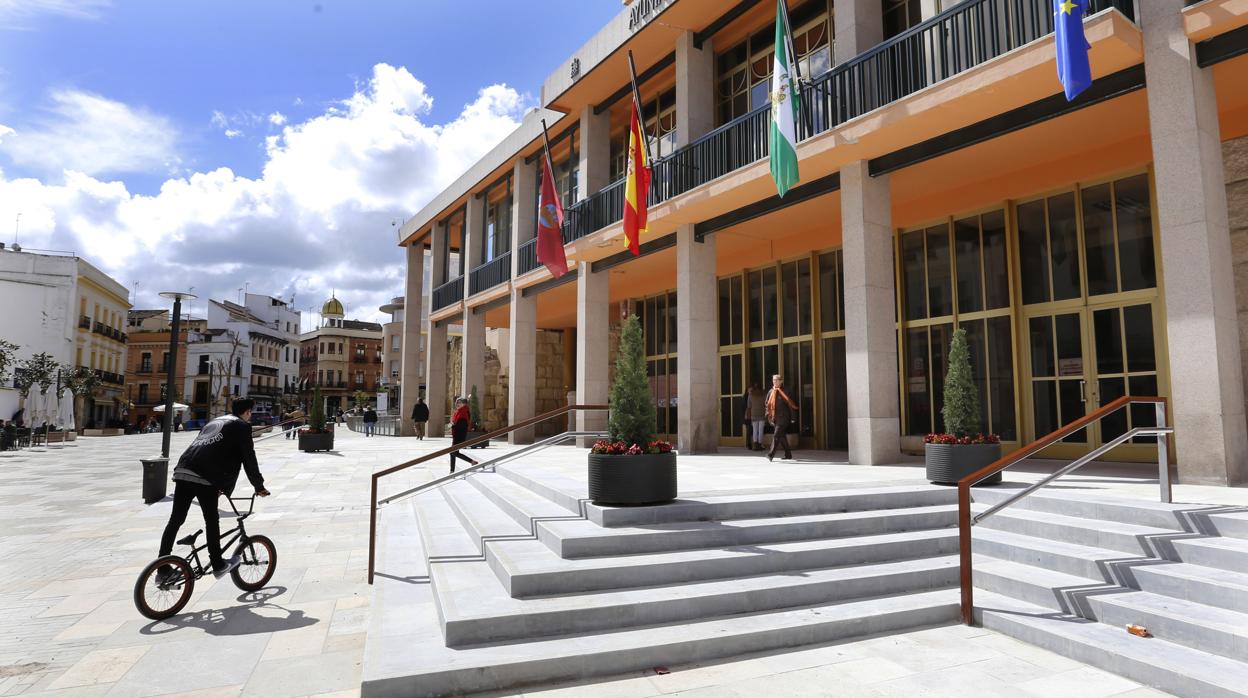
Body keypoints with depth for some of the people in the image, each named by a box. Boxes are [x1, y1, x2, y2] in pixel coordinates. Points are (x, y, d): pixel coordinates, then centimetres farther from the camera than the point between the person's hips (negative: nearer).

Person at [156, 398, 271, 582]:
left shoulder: (215, 421, 32)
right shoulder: (242, 426, 8)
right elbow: (249, 459, 4)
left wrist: (218, 485, 43)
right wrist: (259, 487, 12)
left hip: (183, 471, 7)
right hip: (204, 478, -7)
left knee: (175, 520, 10)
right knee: (211, 521, 3)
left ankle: (163, 570, 14)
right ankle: (218, 565, 12)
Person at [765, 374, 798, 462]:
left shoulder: (784, 392, -6)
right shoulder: (771, 392, 10)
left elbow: (790, 404, -6)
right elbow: (767, 404, 15)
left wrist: (792, 417, -8)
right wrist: (769, 415, 5)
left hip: (783, 418, -6)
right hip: (775, 418, 6)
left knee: (776, 435, -14)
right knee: (782, 436, 12)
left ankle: (771, 454, -18)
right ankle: (788, 455, 23)